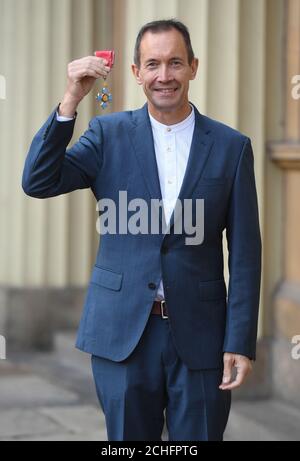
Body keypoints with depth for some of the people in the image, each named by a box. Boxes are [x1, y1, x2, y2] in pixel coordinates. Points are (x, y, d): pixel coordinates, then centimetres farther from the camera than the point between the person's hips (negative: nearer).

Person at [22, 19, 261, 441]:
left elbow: (245, 253, 1)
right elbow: (38, 182, -8)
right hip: (122, 332, 1)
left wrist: (240, 343, -4)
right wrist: (71, 101, -17)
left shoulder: (231, 146, 1)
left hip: (199, 336, 0)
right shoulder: (109, 134, 3)